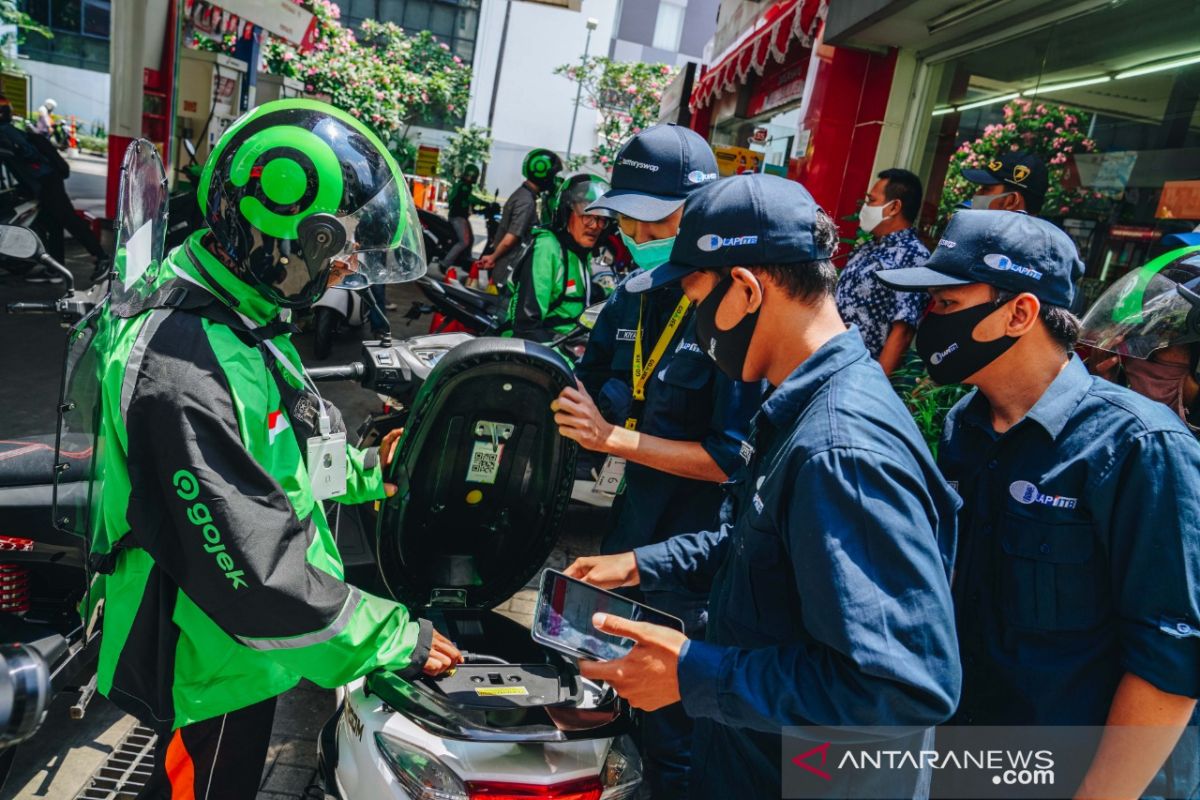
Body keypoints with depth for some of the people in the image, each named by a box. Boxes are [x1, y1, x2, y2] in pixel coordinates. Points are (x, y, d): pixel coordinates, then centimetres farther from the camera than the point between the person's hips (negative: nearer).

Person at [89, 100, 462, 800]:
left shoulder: (242, 320, 2)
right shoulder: (184, 365, -33)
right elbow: (249, 571, -33)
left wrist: (365, 472, 7)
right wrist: (399, 639, -25)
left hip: (251, 636, 9)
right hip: (214, 663, -9)